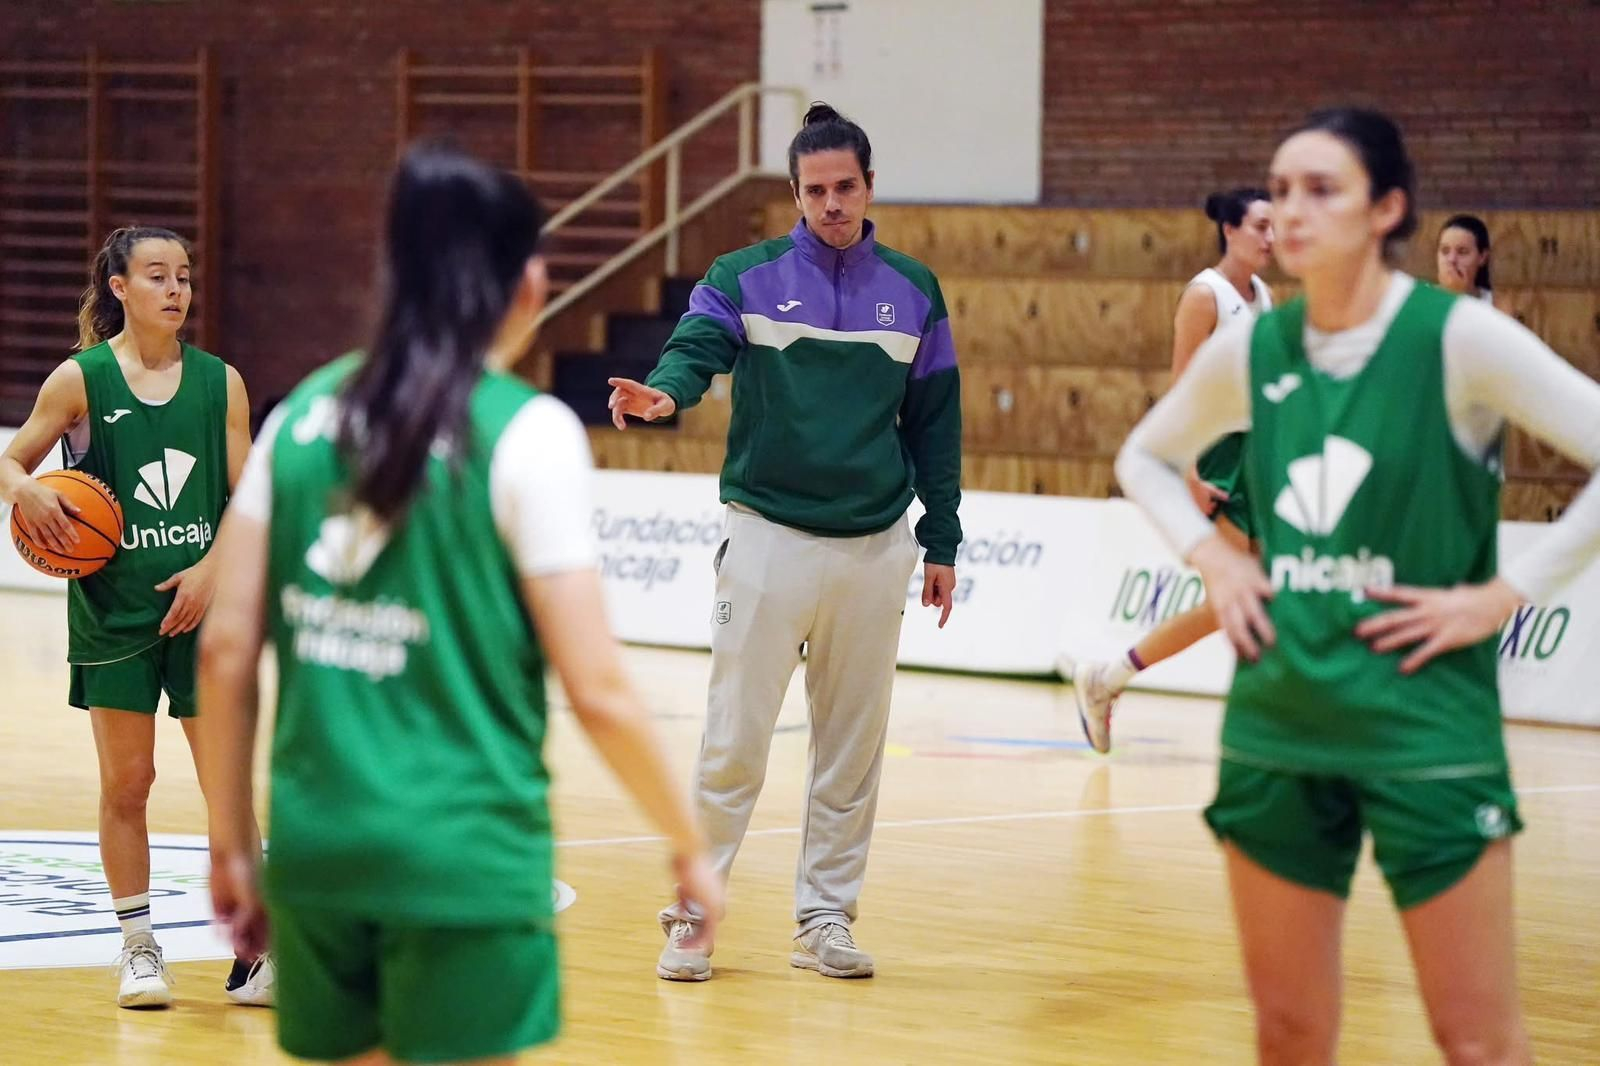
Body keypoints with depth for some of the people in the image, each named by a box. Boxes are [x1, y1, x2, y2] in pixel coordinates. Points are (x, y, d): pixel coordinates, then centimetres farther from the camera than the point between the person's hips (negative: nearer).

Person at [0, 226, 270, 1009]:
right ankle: (139, 947, 16)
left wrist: (212, 569, -12)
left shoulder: (220, 383, 3)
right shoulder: (81, 380, -2)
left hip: (204, 608, 1)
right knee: (125, 782, 4)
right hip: (113, 611, -1)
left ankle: (252, 952, 7)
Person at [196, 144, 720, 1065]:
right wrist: (691, 847, 4)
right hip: (463, 854, -5)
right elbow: (598, 691, -9)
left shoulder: (307, 412, 6)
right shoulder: (528, 434, -7)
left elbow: (226, 649, 5)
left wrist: (233, 842, 14)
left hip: (318, 843, 5)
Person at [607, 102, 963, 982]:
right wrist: (663, 391, -40)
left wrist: (942, 543, 10)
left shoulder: (913, 292, 8)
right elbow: (696, 347, -16)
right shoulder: (745, 278, 0)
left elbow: (934, 422, 12)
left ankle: (825, 918, 17)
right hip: (770, 537, -3)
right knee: (735, 742, -4)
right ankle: (692, 913, 5)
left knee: (853, 746, 8)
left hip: (876, 546, 3)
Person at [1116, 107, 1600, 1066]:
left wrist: (1507, 594, -15)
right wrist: (1212, 557, 7)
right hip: (1276, 728, 5)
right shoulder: (1249, 349, 5)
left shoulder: (1459, 338, -10)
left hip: (1426, 727, -5)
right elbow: (1146, 458, 23)